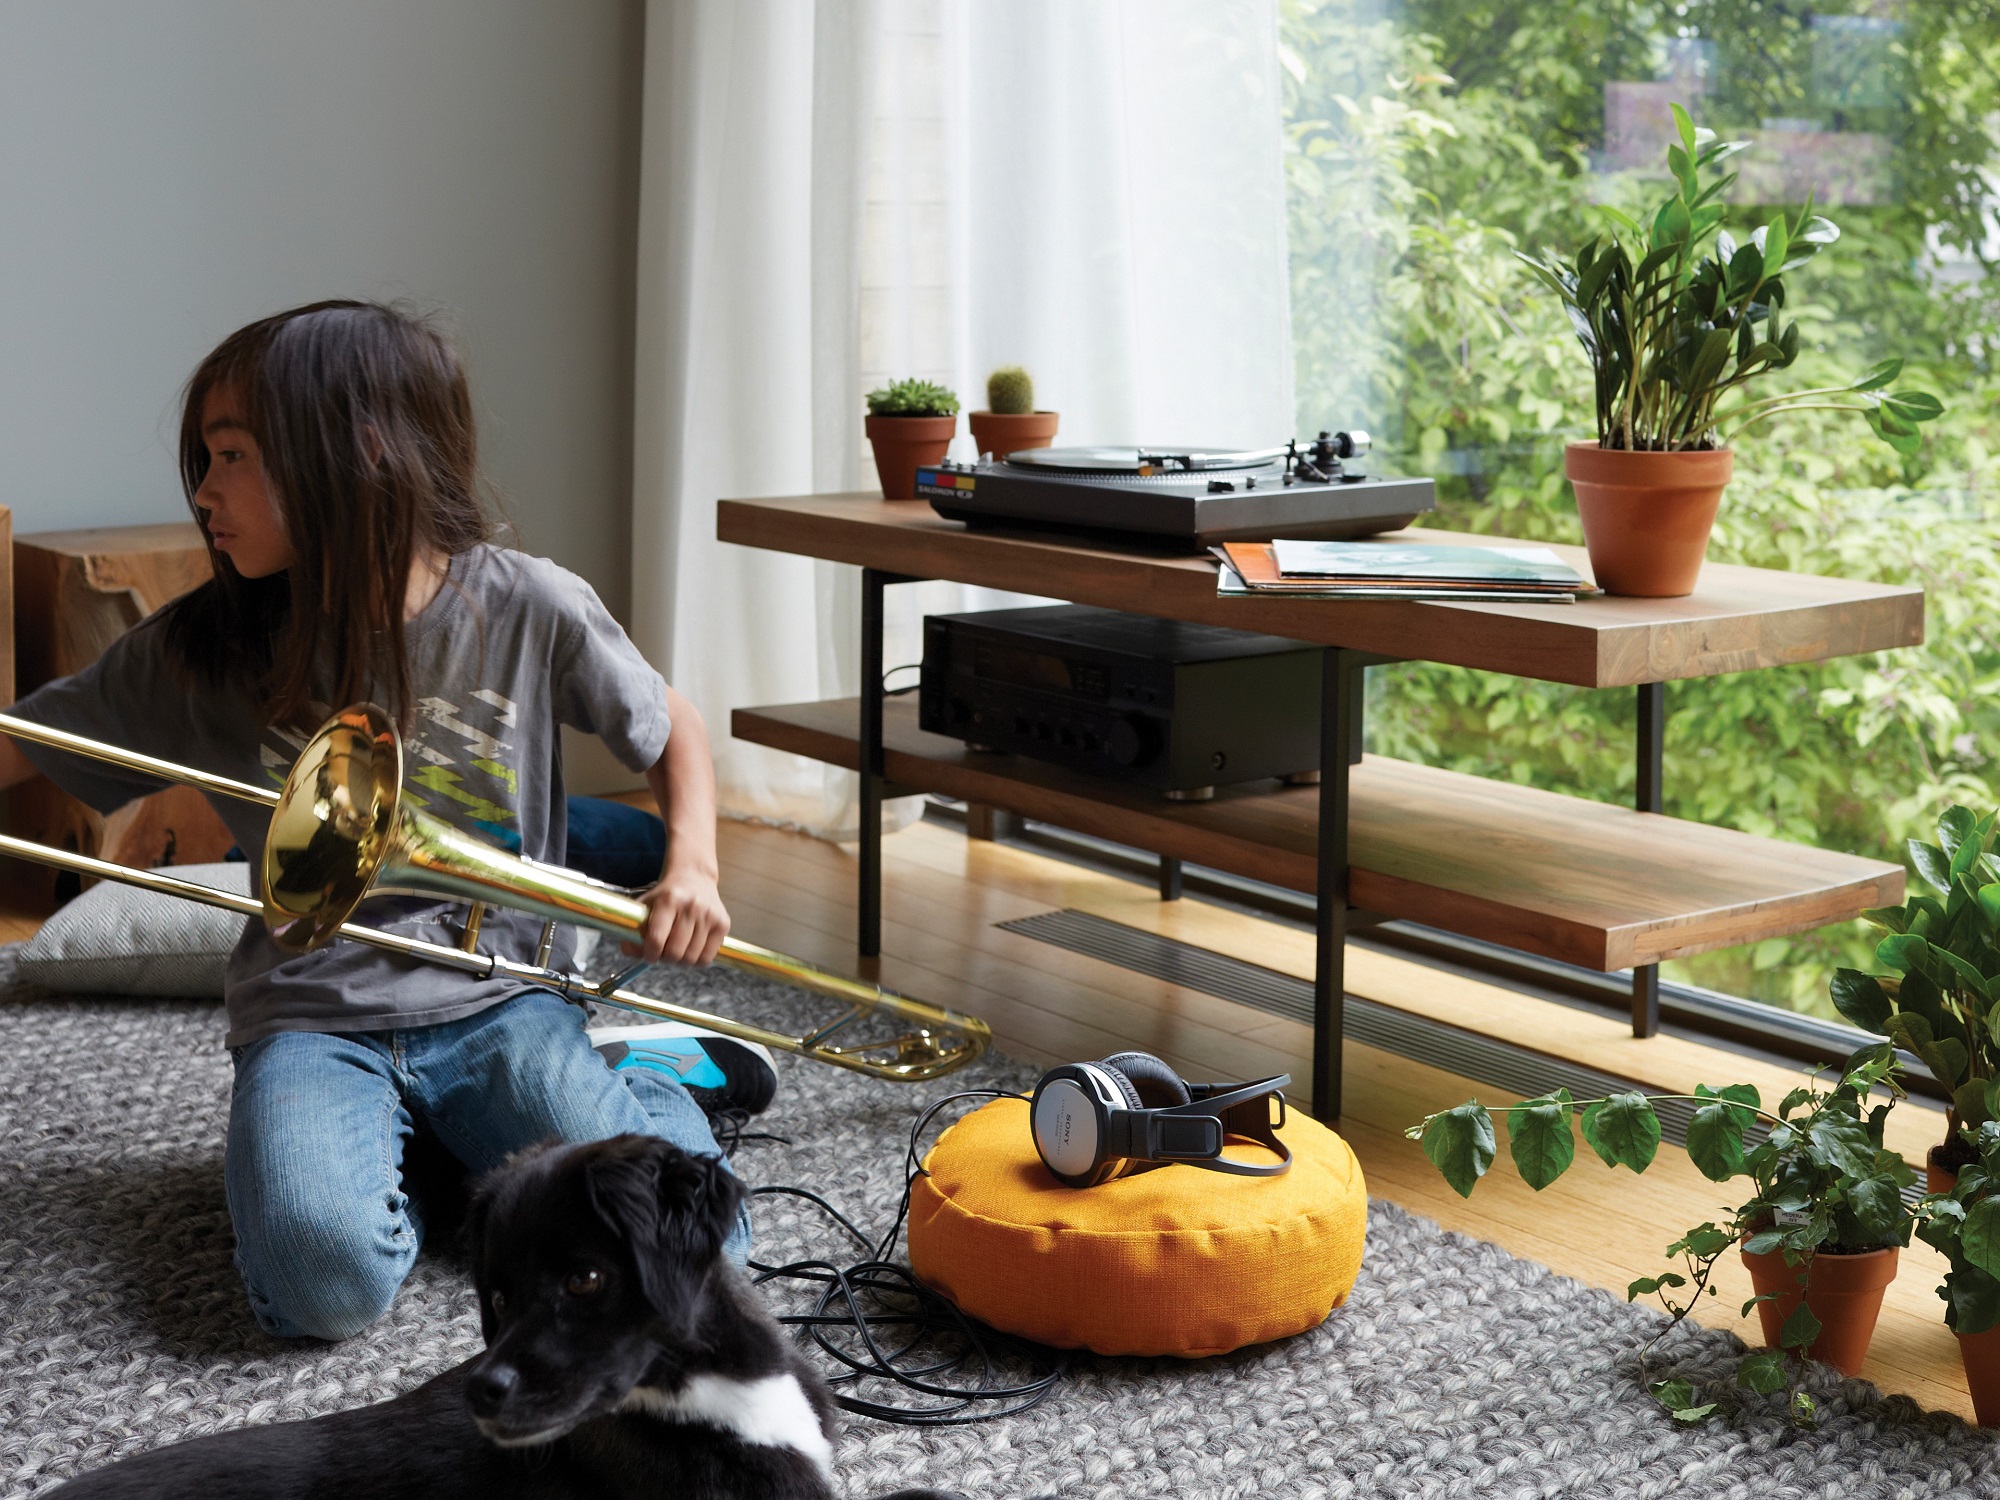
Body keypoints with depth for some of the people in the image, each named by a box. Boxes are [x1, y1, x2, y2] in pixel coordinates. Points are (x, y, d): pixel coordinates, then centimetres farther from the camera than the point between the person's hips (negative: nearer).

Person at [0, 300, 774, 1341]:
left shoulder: (529, 610, -6)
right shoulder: (204, 650, -2)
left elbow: (671, 730, 9)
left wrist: (692, 866, -8)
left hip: (494, 1004, 0)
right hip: (311, 1018, 1)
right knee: (326, 1281, -28)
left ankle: (639, 1074, 14)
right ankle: (400, 1146, 7)